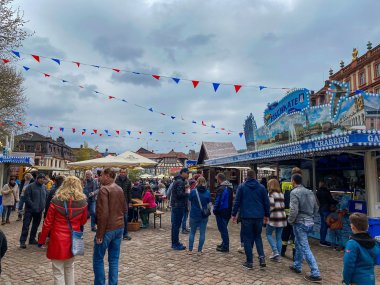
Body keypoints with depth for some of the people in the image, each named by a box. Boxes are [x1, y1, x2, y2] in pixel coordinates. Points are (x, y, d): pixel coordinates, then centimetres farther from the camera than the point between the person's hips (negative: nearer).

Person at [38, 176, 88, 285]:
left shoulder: (56, 200, -11)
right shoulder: (83, 202, -7)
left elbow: (47, 223, -6)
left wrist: (41, 240, 5)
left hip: (58, 240, -2)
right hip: (73, 240, 3)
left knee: (58, 272, 9)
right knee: (69, 267, 24)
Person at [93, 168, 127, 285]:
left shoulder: (104, 189, -15)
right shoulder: (120, 189, 8)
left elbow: (103, 214, -21)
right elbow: (125, 208, 17)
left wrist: (99, 234, -17)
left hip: (108, 229, -7)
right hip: (119, 227, 7)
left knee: (98, 259, 9)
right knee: (114, 259, 14)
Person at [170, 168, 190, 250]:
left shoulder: (177, 181, 16)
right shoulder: (180, 182, -16)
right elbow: (180, 194, -24)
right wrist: (188, 194, -12)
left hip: (175, 205, 11)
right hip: (179, 206, -11)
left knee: (175, 224, 15)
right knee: (177, 225, -4)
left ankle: (174, 243, 25)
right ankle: (176, 244, 3)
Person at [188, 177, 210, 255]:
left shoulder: (193, 191, -12)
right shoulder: (207, 192, -7)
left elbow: (190, 200, 1)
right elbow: (208, 202, 5)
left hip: (194, 215, 0)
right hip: (204, 215, 1)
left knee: (192, 232, 14)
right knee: (202, 233, 9)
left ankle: (190, 250, 17)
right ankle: (199, 251, 13)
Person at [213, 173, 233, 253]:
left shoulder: (221, 188, -19)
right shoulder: (229, 188, 10)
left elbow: (218, 201, -21)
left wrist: (214, 210, -9)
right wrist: (229, 209, 17)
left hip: (221, 212, -9)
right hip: (228, 212, 9)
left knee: (222, 229, 0)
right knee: (224, 228, 20)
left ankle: (225, 247, 5)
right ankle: (224, 244, 29)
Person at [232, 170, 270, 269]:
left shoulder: (242, 187, -2)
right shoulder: (261, 187, 4)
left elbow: (237, 202, -4)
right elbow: (266, 202, 7)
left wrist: (234, 214, 4)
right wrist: (266, 215, 17)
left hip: (246, 217, -3)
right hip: (259, 216, 3)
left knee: (247, 239, 7)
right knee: (257, 236, 20)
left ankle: (249, 262, 9)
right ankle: (261, 256, 4)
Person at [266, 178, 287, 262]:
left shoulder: (271, 194, -9)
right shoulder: (281, 194, 12)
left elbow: (271, 206, -17)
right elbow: (283, 206, 11)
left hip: (274, 218, -7)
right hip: (282, 217, 7)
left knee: (269, 234, 9)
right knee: (279, 237, 10)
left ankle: (275, 251, -2)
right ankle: (278, 256, 14)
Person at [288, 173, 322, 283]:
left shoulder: (294, 192, -15)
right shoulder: (310, 192, 10)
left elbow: (294, 211, -22)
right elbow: (316, 209, 15)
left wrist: (290, 221, -6)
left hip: (300, 223, -8)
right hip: (310, 222, 8)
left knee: (305, 248, -2)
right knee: (299, 244, 22)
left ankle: (315, 274, -1)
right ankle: (297, 266, 33)